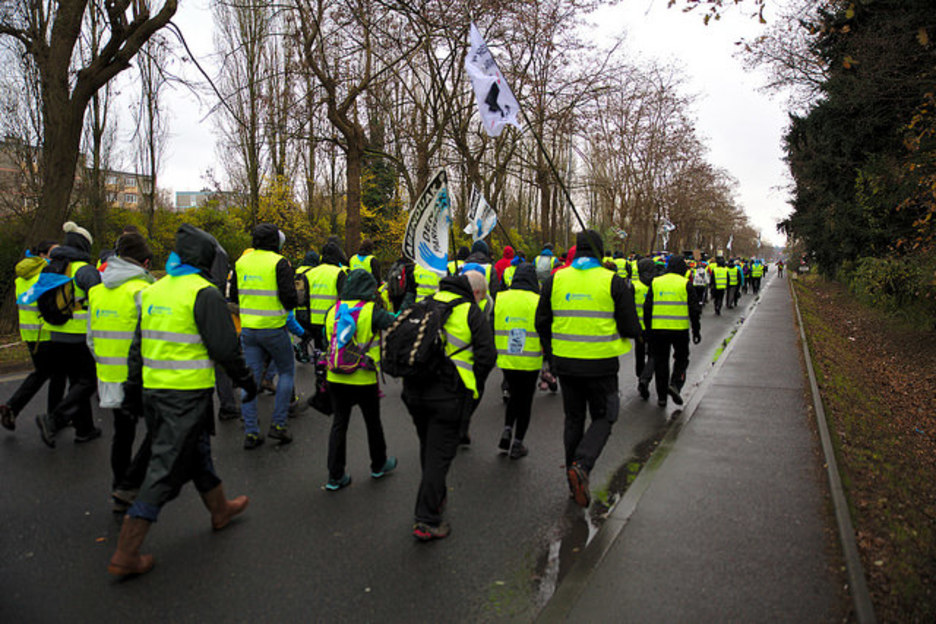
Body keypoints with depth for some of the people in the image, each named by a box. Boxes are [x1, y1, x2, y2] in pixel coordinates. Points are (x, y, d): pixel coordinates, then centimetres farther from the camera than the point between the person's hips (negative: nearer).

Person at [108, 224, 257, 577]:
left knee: (196, 451, 23)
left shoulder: (153, 290, 11)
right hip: (187, 393, -9)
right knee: (167, 468, -1)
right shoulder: (204, 294, -13)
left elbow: (138, 345, 16)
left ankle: (220, 509, 43)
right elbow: (224, 348, -15)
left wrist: (133, 388, 23)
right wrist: (246, 382, -2)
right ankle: (125, 555, 5)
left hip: (153, 390, 9)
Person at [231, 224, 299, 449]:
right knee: (286, 372, 13)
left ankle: (251, 432, 9)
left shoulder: (241, 262, 7)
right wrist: (291, 304, 4)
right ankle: (279, 424, 10)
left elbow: (234, 296, 14)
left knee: (251, 378, 8)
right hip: (273, 328, -5)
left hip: (247, 328, 5)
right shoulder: (279, 263, -11)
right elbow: (290, 297, -17)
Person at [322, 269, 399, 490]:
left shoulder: (333, 310, 4)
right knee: (373, 423, 16)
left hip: (336, 379, 4)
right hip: (364, 380, -4)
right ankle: (378, 465, 34)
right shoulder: (372, 311, -12)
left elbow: (329, 341, 12)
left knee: (339, 424, 12)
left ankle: (335, 476, 15)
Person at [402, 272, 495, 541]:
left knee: (428, 447, 22)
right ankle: (426, 521, 3)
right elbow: (487, 355, -12)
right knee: (440, 453, 2)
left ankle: (436, 498, 38)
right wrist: (472, 386, 2)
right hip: (447, 394, -5)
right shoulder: (471, 312, -4)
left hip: (413, 390, 6)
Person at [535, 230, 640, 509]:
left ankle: (575, 481, 24)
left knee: (573, 420, 17)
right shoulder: (613, 281, -7)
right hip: (601, 364, -3)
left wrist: (552, 352, 20)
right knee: (602, 418, 13)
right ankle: (581, 466, -10)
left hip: (565, 363, 3)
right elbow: (631, 328, -6)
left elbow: (542, 323, 6)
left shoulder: (555, 280, 2)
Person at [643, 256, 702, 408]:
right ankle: (675, 384, -7)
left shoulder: (655, 283, 6)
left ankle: (661, 396, 13)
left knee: (660, 361, 10)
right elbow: (694, 309, -2)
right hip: (680, 329, -2)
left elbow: (647, 308, 6)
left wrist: (648, 329, 13)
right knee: (681, 358, 16)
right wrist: (696, 330, 5)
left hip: (658, 329, 2)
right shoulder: (685, 284, -1)